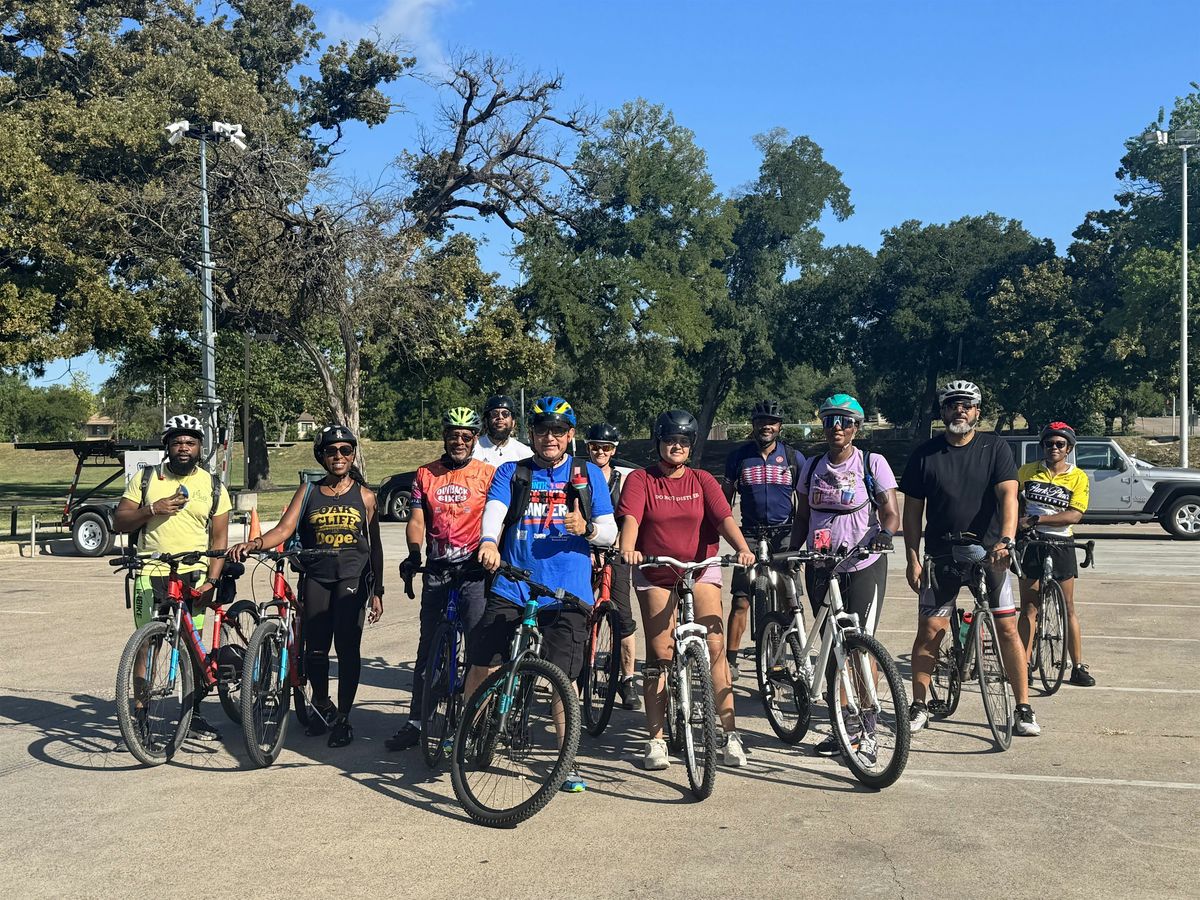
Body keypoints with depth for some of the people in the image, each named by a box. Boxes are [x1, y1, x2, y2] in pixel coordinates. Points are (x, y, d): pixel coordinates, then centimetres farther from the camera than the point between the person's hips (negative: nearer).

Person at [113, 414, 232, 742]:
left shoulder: (213, 486, 7)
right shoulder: (144, 479, 6)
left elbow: (219, 538, 6)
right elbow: (119, 522, 3)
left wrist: (211, 579, -6)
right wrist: (152, 509, -15)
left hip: (193, 575, 0)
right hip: (151, 573, 0)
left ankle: (193, 715, 13)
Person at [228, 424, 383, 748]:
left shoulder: (364, 495, 7)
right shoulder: (308, 491, 9)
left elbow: (375, 546, 8)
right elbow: (284, 529, -4)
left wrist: (377, 592, 5)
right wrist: (253, 544, -24)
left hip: (353, 578, -2)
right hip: (316, 578, 2)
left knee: (347, 648, -7)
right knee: (315, 649, 2)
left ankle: (343, 718, 6)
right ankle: (321, 706, 28)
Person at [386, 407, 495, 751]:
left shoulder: (488, 474, 2)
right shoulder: (425, 474, 10)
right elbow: (417, 520, 4)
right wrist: (413, 555, -13)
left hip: (474, 569, -3)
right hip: (436, 569, 3)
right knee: (428, 648, 9)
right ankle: (416, 722, 17)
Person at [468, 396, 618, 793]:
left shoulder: (588, 475, 10)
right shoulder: (511, 472, 9)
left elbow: (610, 531, 6)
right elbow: (494, 511, -9)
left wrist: (587, 528, -17)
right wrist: (488, 542, -31)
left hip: (567, 595, -1)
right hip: (511, 588, 1)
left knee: (563, 678, -1)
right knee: (482, 667, -1)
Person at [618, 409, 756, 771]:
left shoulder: (702, 481, 4)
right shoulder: (641, 479, -1)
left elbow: (724, 518, -9)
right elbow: (631, 518, -18)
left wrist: (743, 549, -28)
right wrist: (628, 549, -38)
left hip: (701, 570, 1)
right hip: (655, 575, -1)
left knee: (715, 648, -7)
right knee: (659, 655, -1)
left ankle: (730, 735, 3)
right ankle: (655, 740, 8)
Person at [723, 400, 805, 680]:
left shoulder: (794, 457, 5)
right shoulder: (739, 457, 5)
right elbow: (726, 498, 11)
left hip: (785, 536, 1)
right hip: (751, 536, -1)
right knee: (741, 601, -7)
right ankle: (731, 661, -1)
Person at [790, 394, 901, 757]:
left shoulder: (873, 464, -2)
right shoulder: (812, 467, 10)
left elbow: (891, 514, -7)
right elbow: (803, 518, 15)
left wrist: (883, 534, -27)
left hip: (863, 567, -4)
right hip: (821, 567, 4)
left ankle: (866, 729, 4)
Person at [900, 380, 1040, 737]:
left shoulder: (995, 448, 1)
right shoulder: (925, 454, 3)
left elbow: (1008, 495, -12)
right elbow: (912, 510, 5)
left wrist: (1005, 540, -29)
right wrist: (912, 559, -2)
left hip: (988, 554, -1)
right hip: (941, 556, 1)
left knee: (1008, 628, -2)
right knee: (929, 631, 1)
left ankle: (1024, 709, 9)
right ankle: (919, 706, 14)